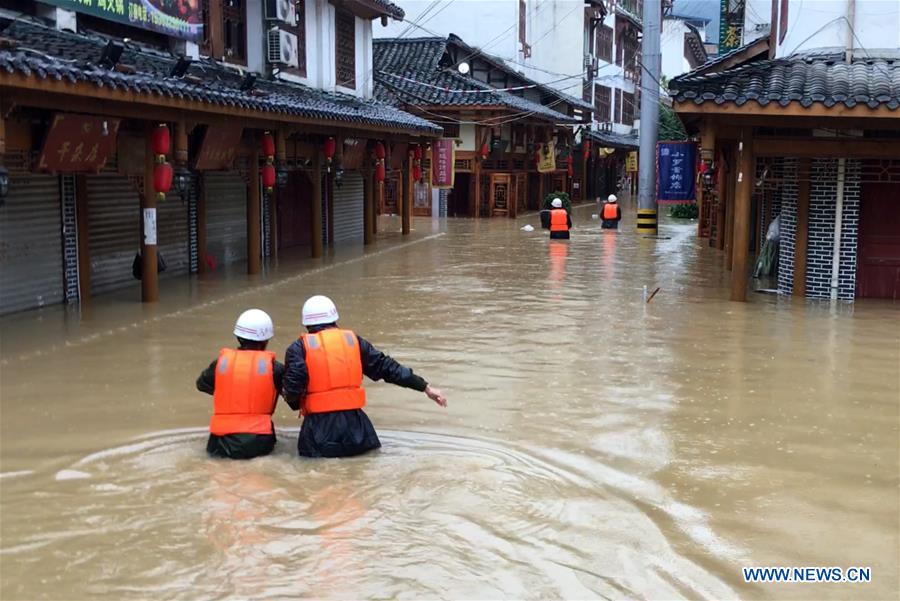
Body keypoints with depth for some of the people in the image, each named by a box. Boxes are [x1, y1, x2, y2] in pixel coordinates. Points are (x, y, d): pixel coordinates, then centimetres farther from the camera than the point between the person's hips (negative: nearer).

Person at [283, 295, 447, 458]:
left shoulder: (299, 348, 1)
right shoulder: (353, 340, 9)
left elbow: (293, 388, -10)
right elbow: (387, 367, 10)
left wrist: (296, 405, 13)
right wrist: (425, 387, 15)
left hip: (319, 426, -2)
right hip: (353, 424, 2)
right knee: (367, 444, 28)